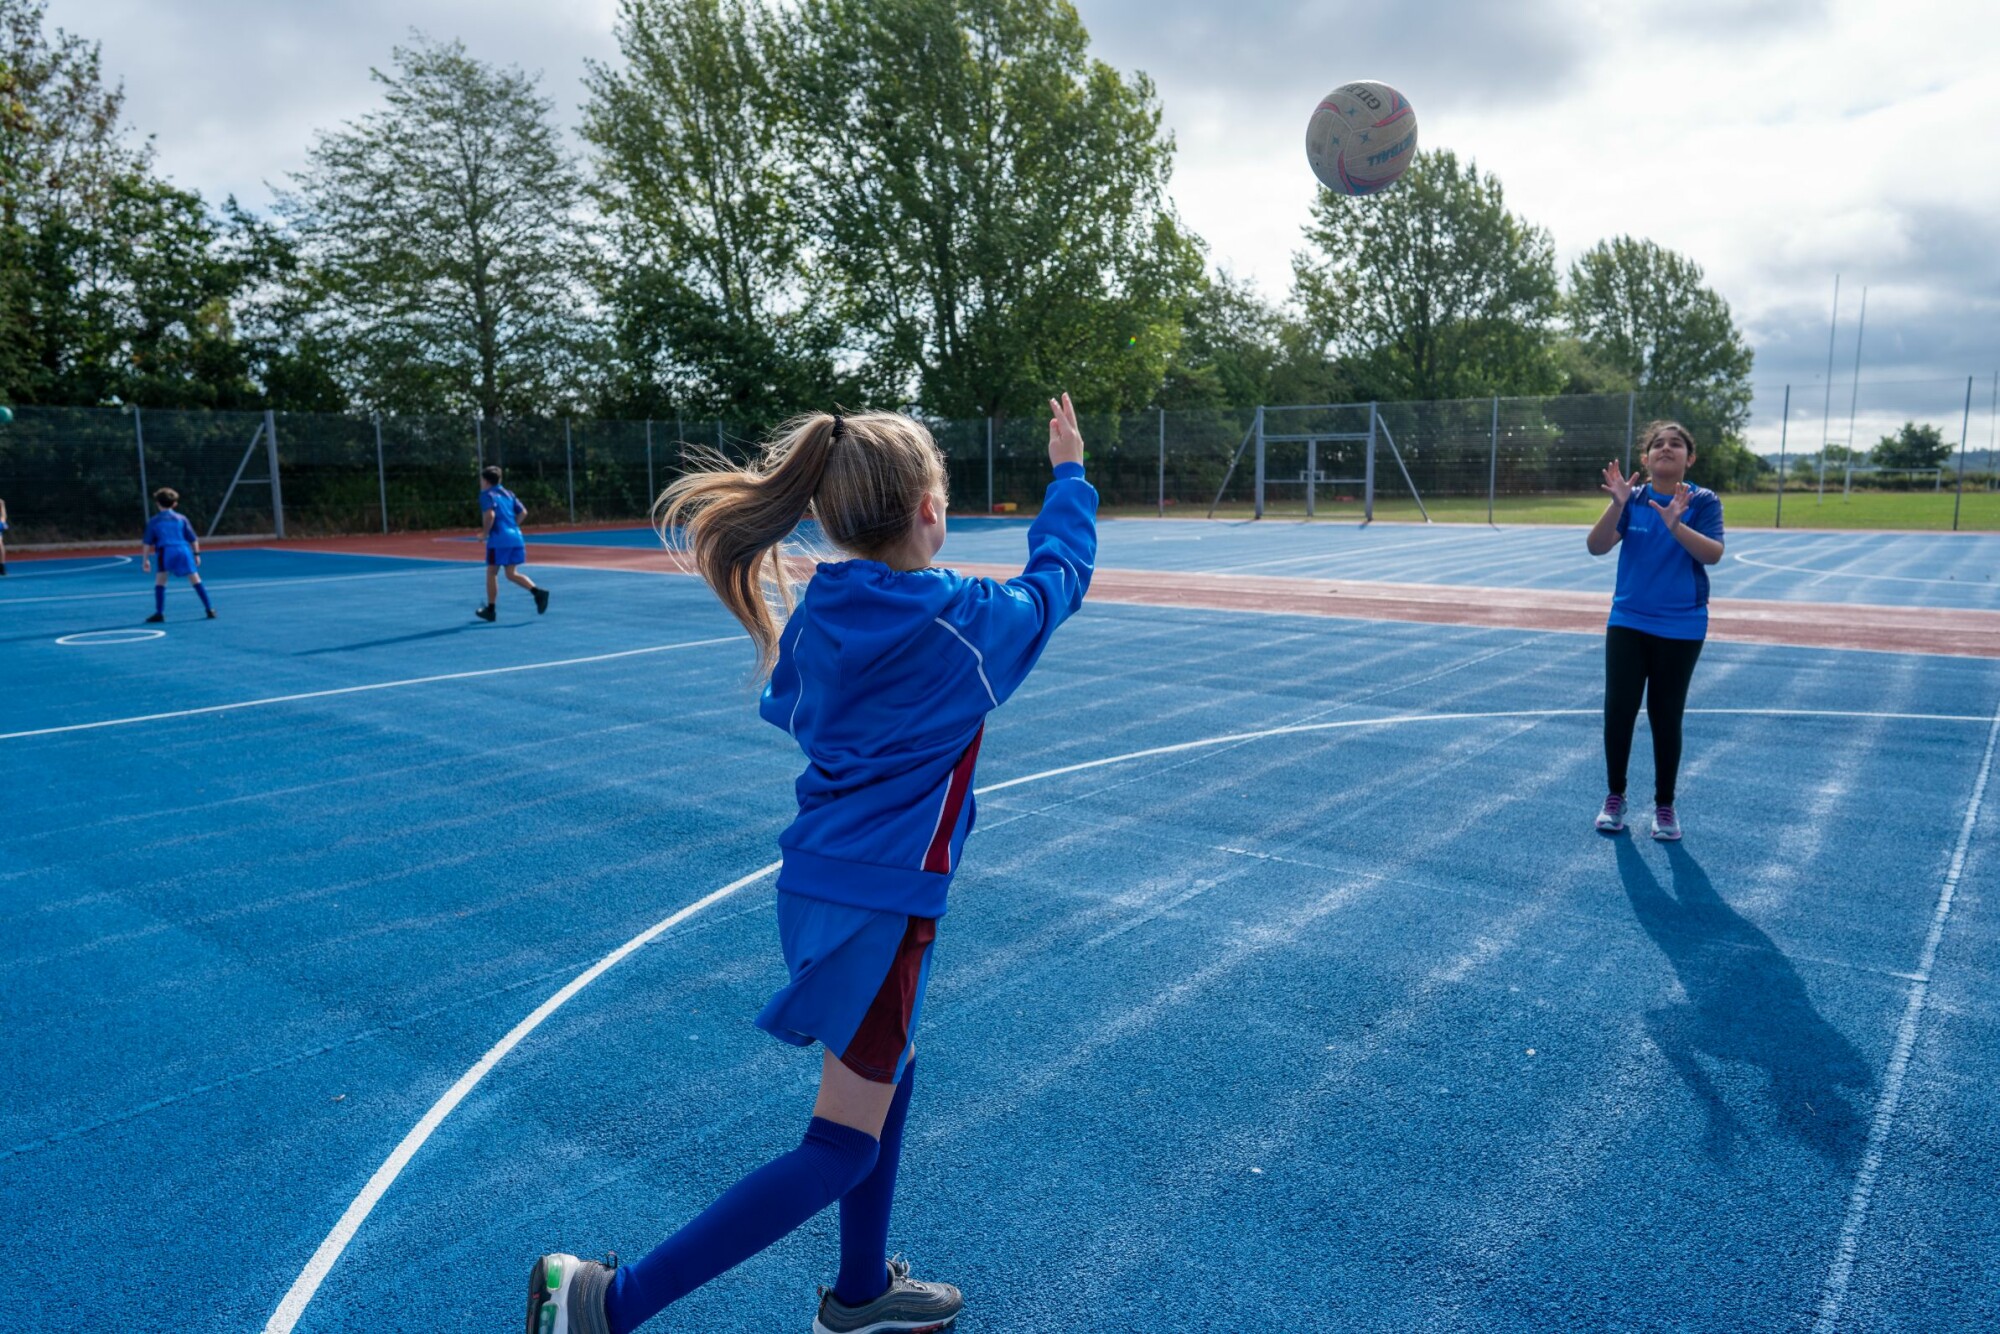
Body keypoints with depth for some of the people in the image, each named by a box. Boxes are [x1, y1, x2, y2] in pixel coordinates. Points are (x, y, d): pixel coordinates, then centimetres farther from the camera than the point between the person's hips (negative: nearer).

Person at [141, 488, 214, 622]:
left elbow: (148, 543, 8)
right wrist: (196, 554, 16)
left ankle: (159, 613, -2)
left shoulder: (153, 521, 8)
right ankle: (210, 609, 4)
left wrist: (145, 559, 13)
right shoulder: (181, 518, 10)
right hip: (184, 551, 1)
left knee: (160, 582, 4)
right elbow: (193, 539, 9)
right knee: (196, 581, 5)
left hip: (166, 552, -1)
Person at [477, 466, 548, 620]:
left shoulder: (487, 495, -3)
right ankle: (538, 592, -12)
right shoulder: (507, 493, 17)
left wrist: (485, 532, -6)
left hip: (498, 539, -6)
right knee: (512, 573, 10)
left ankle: (491, 609, 11)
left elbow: (490, 515, -19)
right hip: (516, 537, 6)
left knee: (492, 573, 6)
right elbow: (523, 512, 13)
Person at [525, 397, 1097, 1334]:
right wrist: (1069, 473, 18)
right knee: (842, 1146, 3)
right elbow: (1060, 573, 4)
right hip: (880, 905, -7)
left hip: (818, 878, 8)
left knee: (885, 1086, 24)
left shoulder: (816, 615, -1)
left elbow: (785, 707, 18)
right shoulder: (962, 624, -16)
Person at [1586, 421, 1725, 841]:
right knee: (1618, 711, -2)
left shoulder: (1703, 501, -5)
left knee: (1666, 718, 5)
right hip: (1627, 622, 1)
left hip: (1681, 628, -1)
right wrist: (1617, 504, -28)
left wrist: (1675, 524, -36)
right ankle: (1615, 797, 16)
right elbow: (1596, 546, -13)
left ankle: (1665, 805, 20)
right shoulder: (1632, 499, -1)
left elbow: (1713, 554, -20)